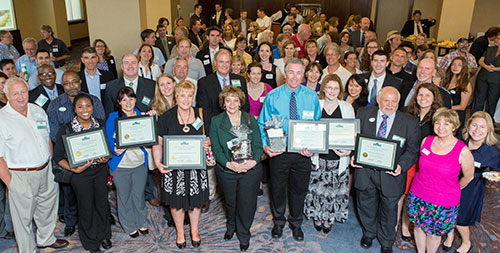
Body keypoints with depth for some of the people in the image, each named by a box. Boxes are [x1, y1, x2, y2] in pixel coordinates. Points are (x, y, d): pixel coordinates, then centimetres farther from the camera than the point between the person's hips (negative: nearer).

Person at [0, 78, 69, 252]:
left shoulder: (38, 111, 4)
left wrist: (51, 163, 12)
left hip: (46, 171, 6)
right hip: (21, 177, -6)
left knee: (48, 207, 22)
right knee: (24, 217, 9)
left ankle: (46, 239, 46)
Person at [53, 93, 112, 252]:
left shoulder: (101, 125, -3)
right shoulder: (66, 130, -12)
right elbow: (58, 157, -8)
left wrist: (106, 158, -12)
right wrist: (74, 169, -22)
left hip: (100, 170, 3)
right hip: (80, 174, -2)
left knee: (102, 203, 14)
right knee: (86, 207, 10)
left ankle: (104, 235, 39)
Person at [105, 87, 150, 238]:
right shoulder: (113, 118, -7)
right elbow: (109, 140, -7)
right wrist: (116, 150, -25)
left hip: (140, 163, 2)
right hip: (121, 165, -2)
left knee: (139, 194, 16)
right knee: (124, 196, 11)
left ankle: (141, 222, 38)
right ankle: (129, 226, 32)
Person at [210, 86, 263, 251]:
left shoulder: (250, 119, 0)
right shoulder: (216, 121, -2)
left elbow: (258, 145, -2)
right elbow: (216, 149, -6)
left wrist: (254, 161, -22)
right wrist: (228, 163, -23)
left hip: (250, 170, 0)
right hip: (226, 171, 1)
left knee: (246, 204, 7)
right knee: (230, 203, 18)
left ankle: (244, 236, 31)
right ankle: (231, 227, 48)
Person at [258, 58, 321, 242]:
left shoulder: (312, 96, -4)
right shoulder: (273, 96, -7)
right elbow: (262, 124, -3)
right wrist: (265, 145, -18)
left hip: (303, 152, 1)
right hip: (278, 151, -1)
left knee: (299, 190, 17)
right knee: (278, 189, 17)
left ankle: (296, 224, 43)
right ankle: (278, 222, 43)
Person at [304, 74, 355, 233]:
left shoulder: (347, 108, 3)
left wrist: (349, 150, -11)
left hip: (339, 157, 1)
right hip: (318, 156, 0)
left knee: (334, 188, 8)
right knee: (317, 187, 7)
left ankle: (329, 218, 29)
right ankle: (317, 216, 29)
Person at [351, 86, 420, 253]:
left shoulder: (410, 123, -7)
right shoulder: (363, 114, -4)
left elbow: (412, 150, -5)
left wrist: (401, 165, -22)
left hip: (391, 174, -1)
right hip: (365, 172, 1)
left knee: (389, 210, 17)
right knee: (366, 206, 22)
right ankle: (369, 233, 52)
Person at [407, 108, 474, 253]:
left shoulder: (463, 151, -17)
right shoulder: (426, 141, -6)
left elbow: (469, 176, 0)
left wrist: (452, 190, 12)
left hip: (444, 202, -3)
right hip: (418, 195, 4)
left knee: (433, 233, 12)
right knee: (419, 226, 19)